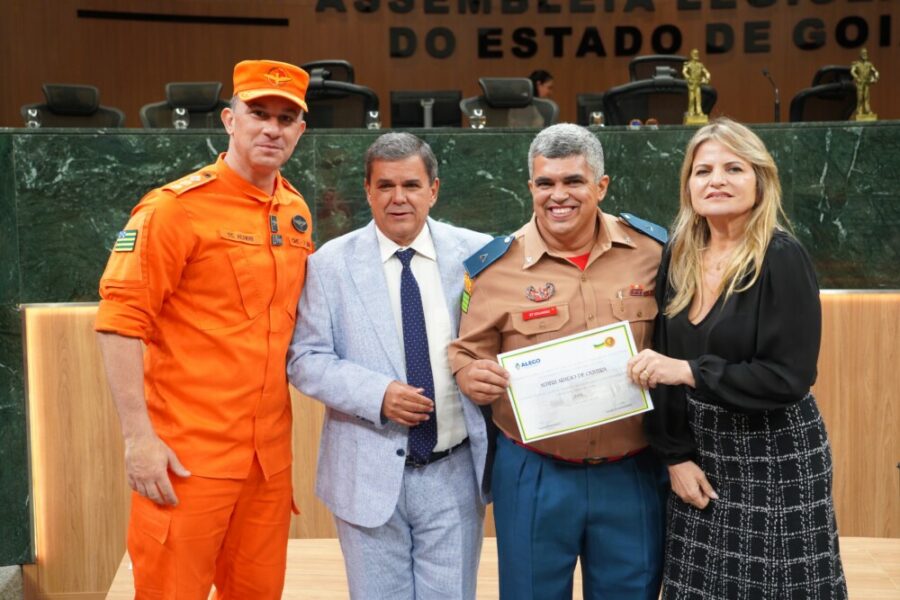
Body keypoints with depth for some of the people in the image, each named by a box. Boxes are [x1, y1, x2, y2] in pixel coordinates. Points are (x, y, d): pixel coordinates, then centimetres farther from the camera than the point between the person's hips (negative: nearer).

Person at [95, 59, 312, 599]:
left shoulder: (296, 212, 9)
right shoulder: (176, 207, -10)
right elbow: (121, 320, -14)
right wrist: (139, 436, -18)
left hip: (271, 452, 6)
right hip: (188, 454, -6)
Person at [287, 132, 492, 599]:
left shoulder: (476, 254, 0)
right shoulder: (331, 263, -2)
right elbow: (305, 360, -3)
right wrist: (377, 395, -17)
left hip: (456, 472, 1)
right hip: (370, 473, 0)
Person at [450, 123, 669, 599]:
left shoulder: (650, 251, -1)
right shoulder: (496, 266, -4)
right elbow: (467, 353, 2)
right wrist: (471, 375, -19)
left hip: (634, 474, 1)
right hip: (533, 477, -1)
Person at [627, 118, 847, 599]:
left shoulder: (783, 259, -13)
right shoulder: (678, 257, 2)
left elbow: (790, 378, -18)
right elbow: (662, 365, 4)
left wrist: (690, 371, -23)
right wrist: (675, 454, -4)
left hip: (773, 457, -5)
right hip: (700, 452, 5)